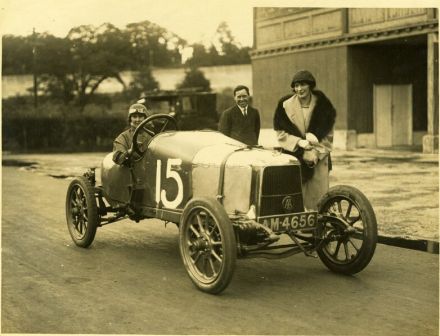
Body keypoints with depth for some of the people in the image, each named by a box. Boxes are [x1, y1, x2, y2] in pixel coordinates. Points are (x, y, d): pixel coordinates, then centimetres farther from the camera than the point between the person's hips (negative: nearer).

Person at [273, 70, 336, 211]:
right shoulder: (285, 105, -2)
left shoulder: (322, 105, -1)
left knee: (318, 197, -1)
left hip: (318, 158, 1)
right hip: (293, 157, -1)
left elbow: (327, 136, 1)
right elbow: (281, 133, 0)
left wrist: (315, 152, -11)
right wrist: (299, 142, -14)